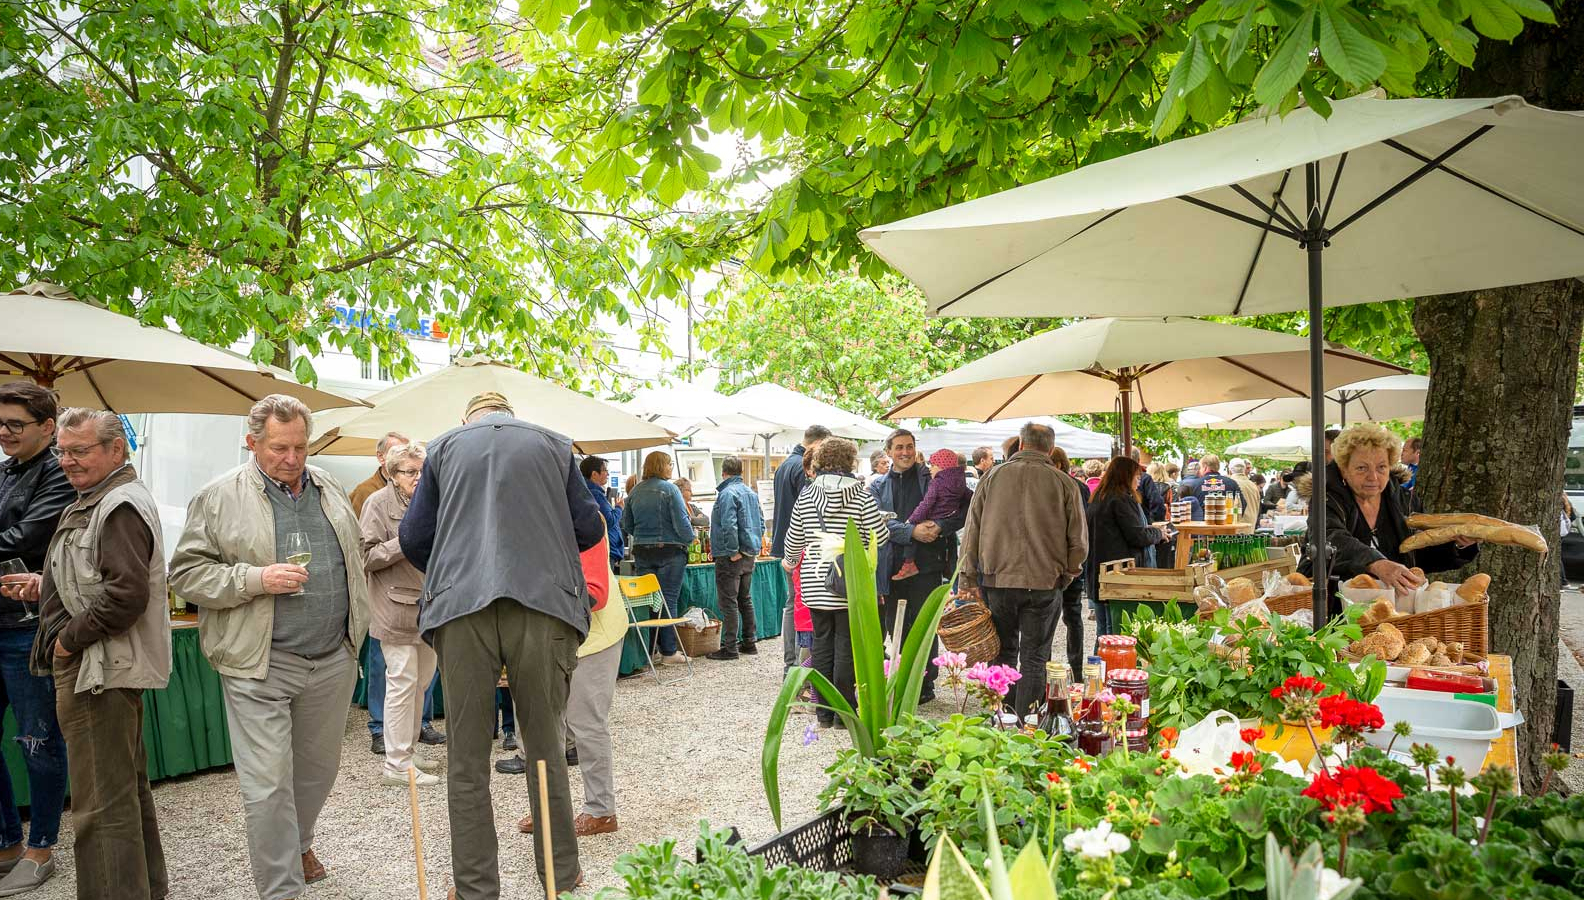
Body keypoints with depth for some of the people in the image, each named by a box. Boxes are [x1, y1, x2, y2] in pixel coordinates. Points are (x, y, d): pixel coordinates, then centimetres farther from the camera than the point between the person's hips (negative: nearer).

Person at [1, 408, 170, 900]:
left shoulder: (120, 507, -17)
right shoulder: (98, 500, 17)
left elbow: (127, 594, -26)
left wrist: (70, 638, -16)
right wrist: (48, 584, 11)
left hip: (99, 673, -11)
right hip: (104, 670, 11)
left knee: (103, 803, -5)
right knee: (127, 788, 20)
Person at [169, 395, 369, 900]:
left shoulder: (329, 489, 10)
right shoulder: (219, 497, -5)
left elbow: (356, 555, 20)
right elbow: (186, 573, -5)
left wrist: (356, 627, 17)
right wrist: (255, 579, -20)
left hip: (333, 661, 5)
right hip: (260, 668, -4)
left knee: (319, 768, 18)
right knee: (268, 783, -2)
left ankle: (299, 843, 43)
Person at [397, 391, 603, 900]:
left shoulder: (445, 446, 14)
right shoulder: (553, 444, 14)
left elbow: (413, 539, 12)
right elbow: (589, 530, 12)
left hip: (461, 608, 0)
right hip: (542, 604, 0)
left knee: (467, 761, 9)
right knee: (547, 751, 12)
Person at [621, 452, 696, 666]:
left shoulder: (636, 491, 6)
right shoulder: (669, 489, -11)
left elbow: (626, 525, 10)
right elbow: (681, 522, -14)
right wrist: (689, 539, 2)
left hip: (642, 552, 5)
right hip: (670, 550, -5)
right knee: (668, 600, 0)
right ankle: (669, 652, 3)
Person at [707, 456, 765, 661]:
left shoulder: (727, 493, -15)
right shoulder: (751, 492, 11)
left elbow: (729, 525, -25)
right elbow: (761, 522, 15)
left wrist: (733, 551, -20)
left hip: (731, 557, -8)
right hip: (749, 555, 9)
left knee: (728, 602, -4)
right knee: (745, 599, 17)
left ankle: (730, 647, -2)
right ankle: (749, 642, 23)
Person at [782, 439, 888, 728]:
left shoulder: (806, 495, 2)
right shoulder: (861, 495, -6)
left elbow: (794, 539, 9)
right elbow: (879, 536, -4)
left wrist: (789, 561, 29)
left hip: (815, 585, 3)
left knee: (821, 644, 11)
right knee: (847, 645, 4)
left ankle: (823, 712, 17)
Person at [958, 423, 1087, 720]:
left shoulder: (993, 476, 3)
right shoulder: (1064, 483, -2)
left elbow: (971, 531, 4)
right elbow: (1079, 540, 1)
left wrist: (968, 580, 10)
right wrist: (1068, 573, 19)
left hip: (997, 579, 2)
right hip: (1044, 582, -1)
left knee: (1003, 651, 14)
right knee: (1034, 657, 6)